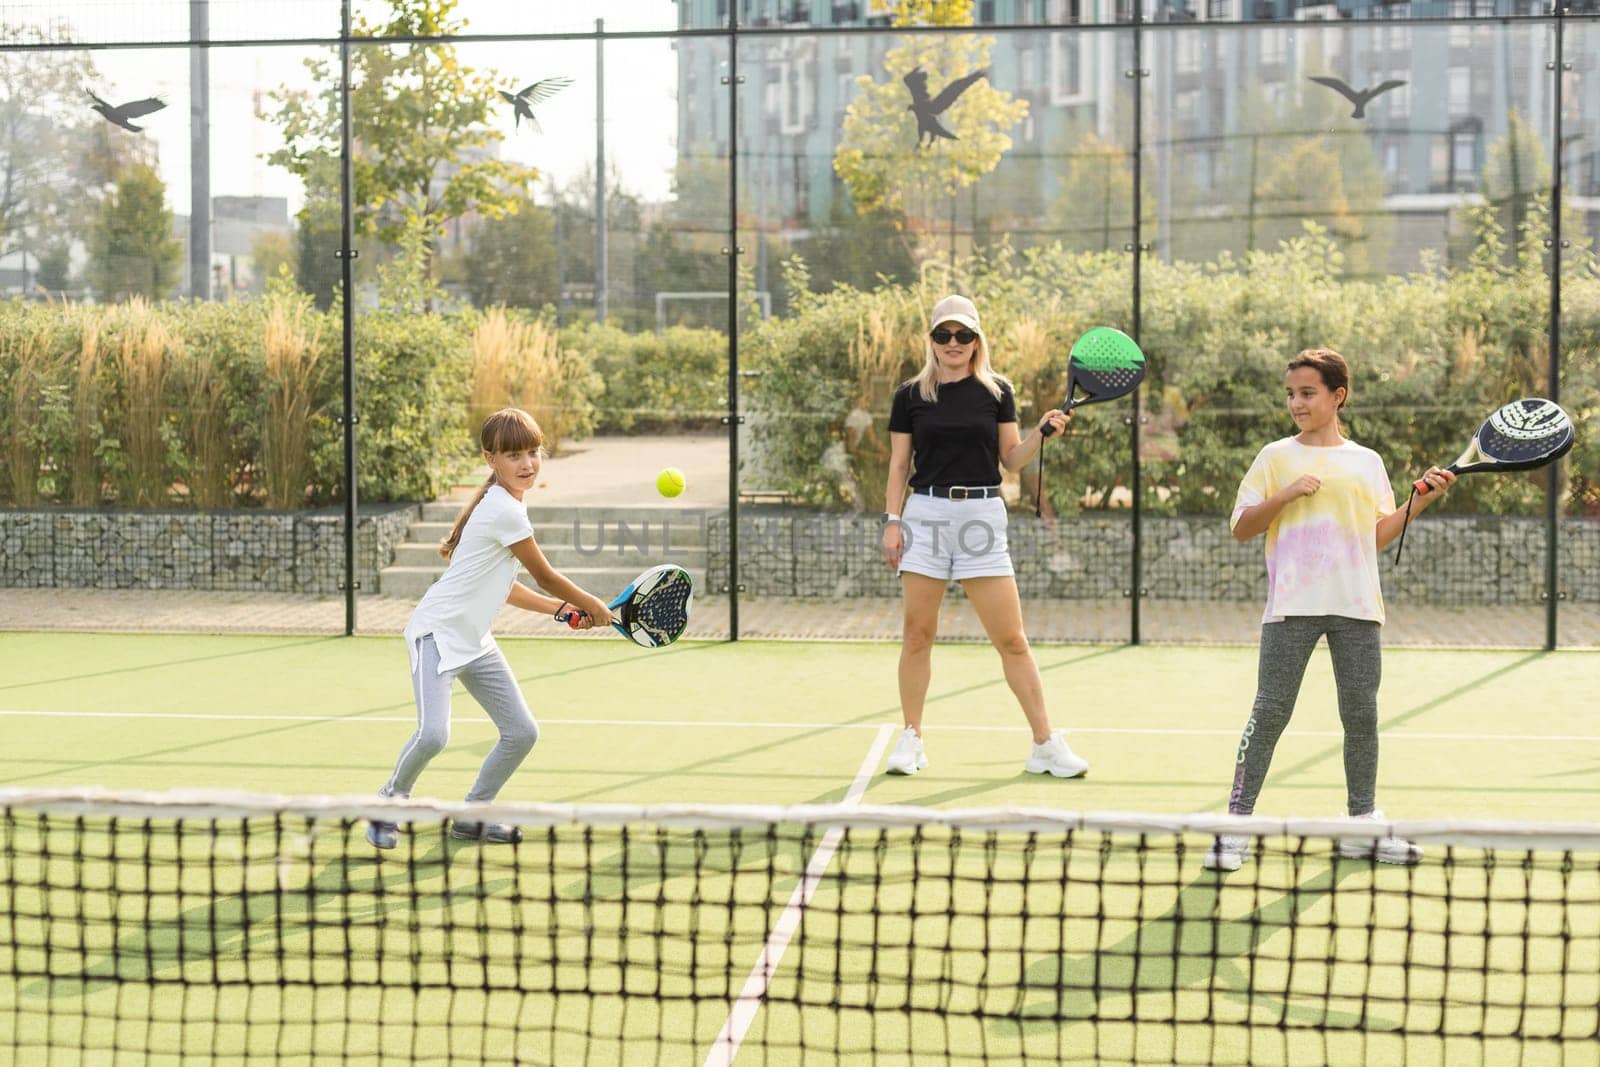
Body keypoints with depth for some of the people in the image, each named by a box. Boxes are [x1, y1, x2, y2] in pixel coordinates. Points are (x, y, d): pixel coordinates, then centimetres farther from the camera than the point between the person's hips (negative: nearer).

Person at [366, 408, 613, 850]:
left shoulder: (507, 505, 11)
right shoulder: (505, 511, -20)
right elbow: (545, 576, -9)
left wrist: (563, 609, 15)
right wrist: (593, 606, 5)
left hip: (475, 641, 10)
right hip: (438, 631, -10)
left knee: (522, 732, 6)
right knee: (433, 734, -25)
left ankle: (471, 817, 23)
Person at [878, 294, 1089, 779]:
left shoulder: (997, 392, 7)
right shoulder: (911, 394, 6)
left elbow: (1011, 458, 8)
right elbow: (899, 464, 9)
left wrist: (1041, 431, -8)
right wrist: (892, 520, 1)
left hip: (982, 515, 0)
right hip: (926, 513, 1)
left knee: (1011, 639, -2)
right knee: (917, 634, 2)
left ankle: (1046, 744, 5)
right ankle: (911, 739, 15)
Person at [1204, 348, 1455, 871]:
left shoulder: (1368, 462, 13)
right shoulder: (1277, 457, 5)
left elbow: (1377, 536, 13)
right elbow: (1242, 528, 2)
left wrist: (1421, 500, 2)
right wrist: (1286, 495, -11)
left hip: (1357, 607, 3)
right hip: (1292, 606, -3)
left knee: (1361, 714, 6)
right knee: (1270, 712, -5)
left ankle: (1363, 822, 18)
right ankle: (1237, 823, 1)